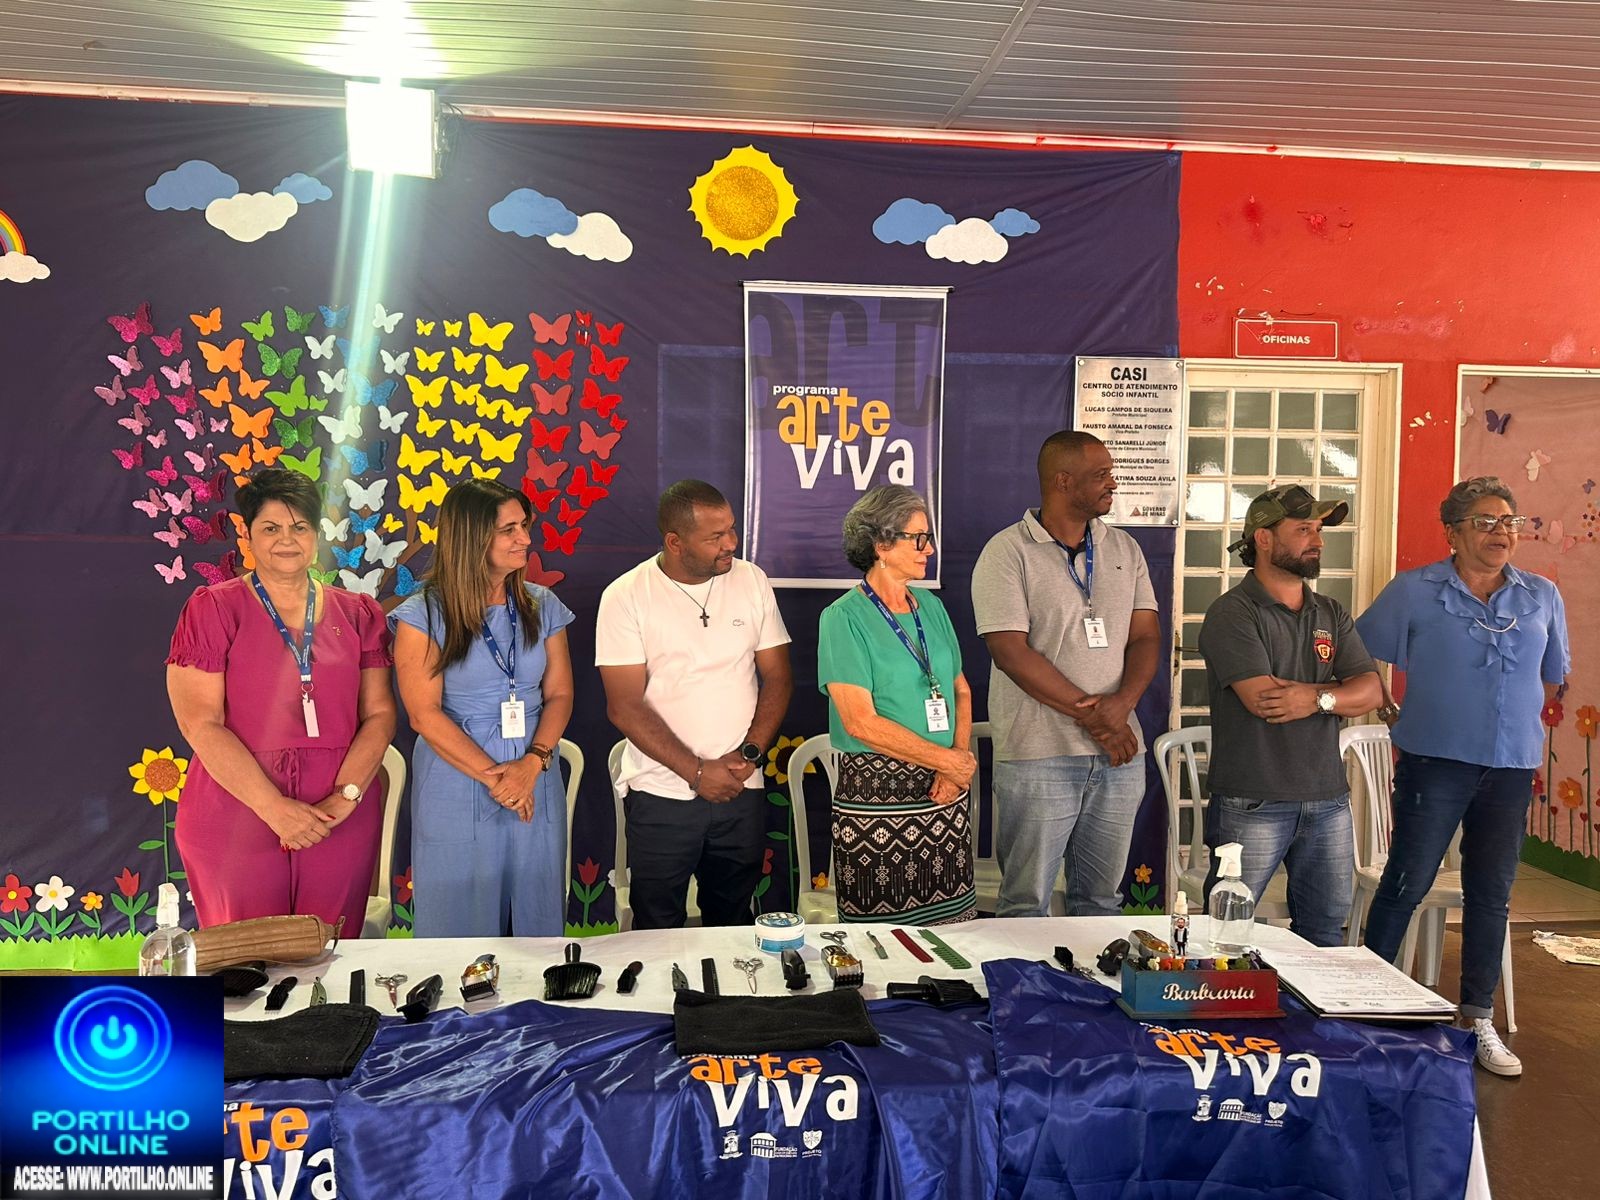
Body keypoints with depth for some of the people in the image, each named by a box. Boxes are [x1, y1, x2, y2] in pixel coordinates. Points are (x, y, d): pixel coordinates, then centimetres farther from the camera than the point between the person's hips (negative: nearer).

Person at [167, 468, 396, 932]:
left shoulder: (357, 615, 9)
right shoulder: (212, 610, 0)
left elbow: (380, 714, 5)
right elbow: (201, 724, -7)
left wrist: (345, 797, -11)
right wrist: (276, 809, -14)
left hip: (341, 821, 2)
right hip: (236, 818, -2)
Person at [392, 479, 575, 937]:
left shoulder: (543, 607, 5)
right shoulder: (424, 615, -7)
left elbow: (559, 694, 3)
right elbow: (425, 713, -10)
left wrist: (532, 764, -13)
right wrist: (492, 777, -15)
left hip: (537, 789, 4)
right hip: (457, 792, -3)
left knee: (536, 916, 12)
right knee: (463, 921, 8)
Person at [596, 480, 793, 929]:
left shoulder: (752, 581, 1)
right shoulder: (625, 597, -9)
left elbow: (777, 678, 4)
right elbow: (625, 707, -11)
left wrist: (750, 754, -9)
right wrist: (697, 772, -14)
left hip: (742, 791, 3)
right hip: (661, 793, -2)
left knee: (734, 926, 15)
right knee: (658, 932, 8)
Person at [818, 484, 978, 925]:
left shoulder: (932, 607, 11)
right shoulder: (844, 617, -8)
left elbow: (961, 691, 15)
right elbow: (861, 722, -14)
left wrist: (959, 759, -4)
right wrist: (948, 760, -11)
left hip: (946, 793, 5)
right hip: (875, 796, -5)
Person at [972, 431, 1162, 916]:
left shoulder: (1125, 550, 12)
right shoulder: (1009, 552, -6)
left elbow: (1146, 637, 7)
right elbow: (1011, 653, -13)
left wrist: (1122, 703, -13)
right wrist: (1090, 715, -15)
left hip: (1118, 751, 5)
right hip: (1038, 755, -5)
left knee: (1101, 902, 14)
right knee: (1026, 904, 4)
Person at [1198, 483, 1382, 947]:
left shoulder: (1331, 614, 13)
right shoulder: (1232, 613, -8)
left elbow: (1371, 690, 3)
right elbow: (1262, 699, -20)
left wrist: (1317, 697, -17)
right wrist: (1336, 692, -6)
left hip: (1328, 800, 6)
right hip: (1253, 803, -6)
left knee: (1325, 932, 16)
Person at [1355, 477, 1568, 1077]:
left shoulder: (1542, 597, 8)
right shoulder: (1414, 590, -2)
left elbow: (1551, 674, 20)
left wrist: (1523, 720, 15)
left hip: (1511, 769, 4)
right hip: (1435, 763, -4)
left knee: (1491, 896, 11)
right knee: (1404, 885, -1)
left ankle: (1479, 1020, 23)